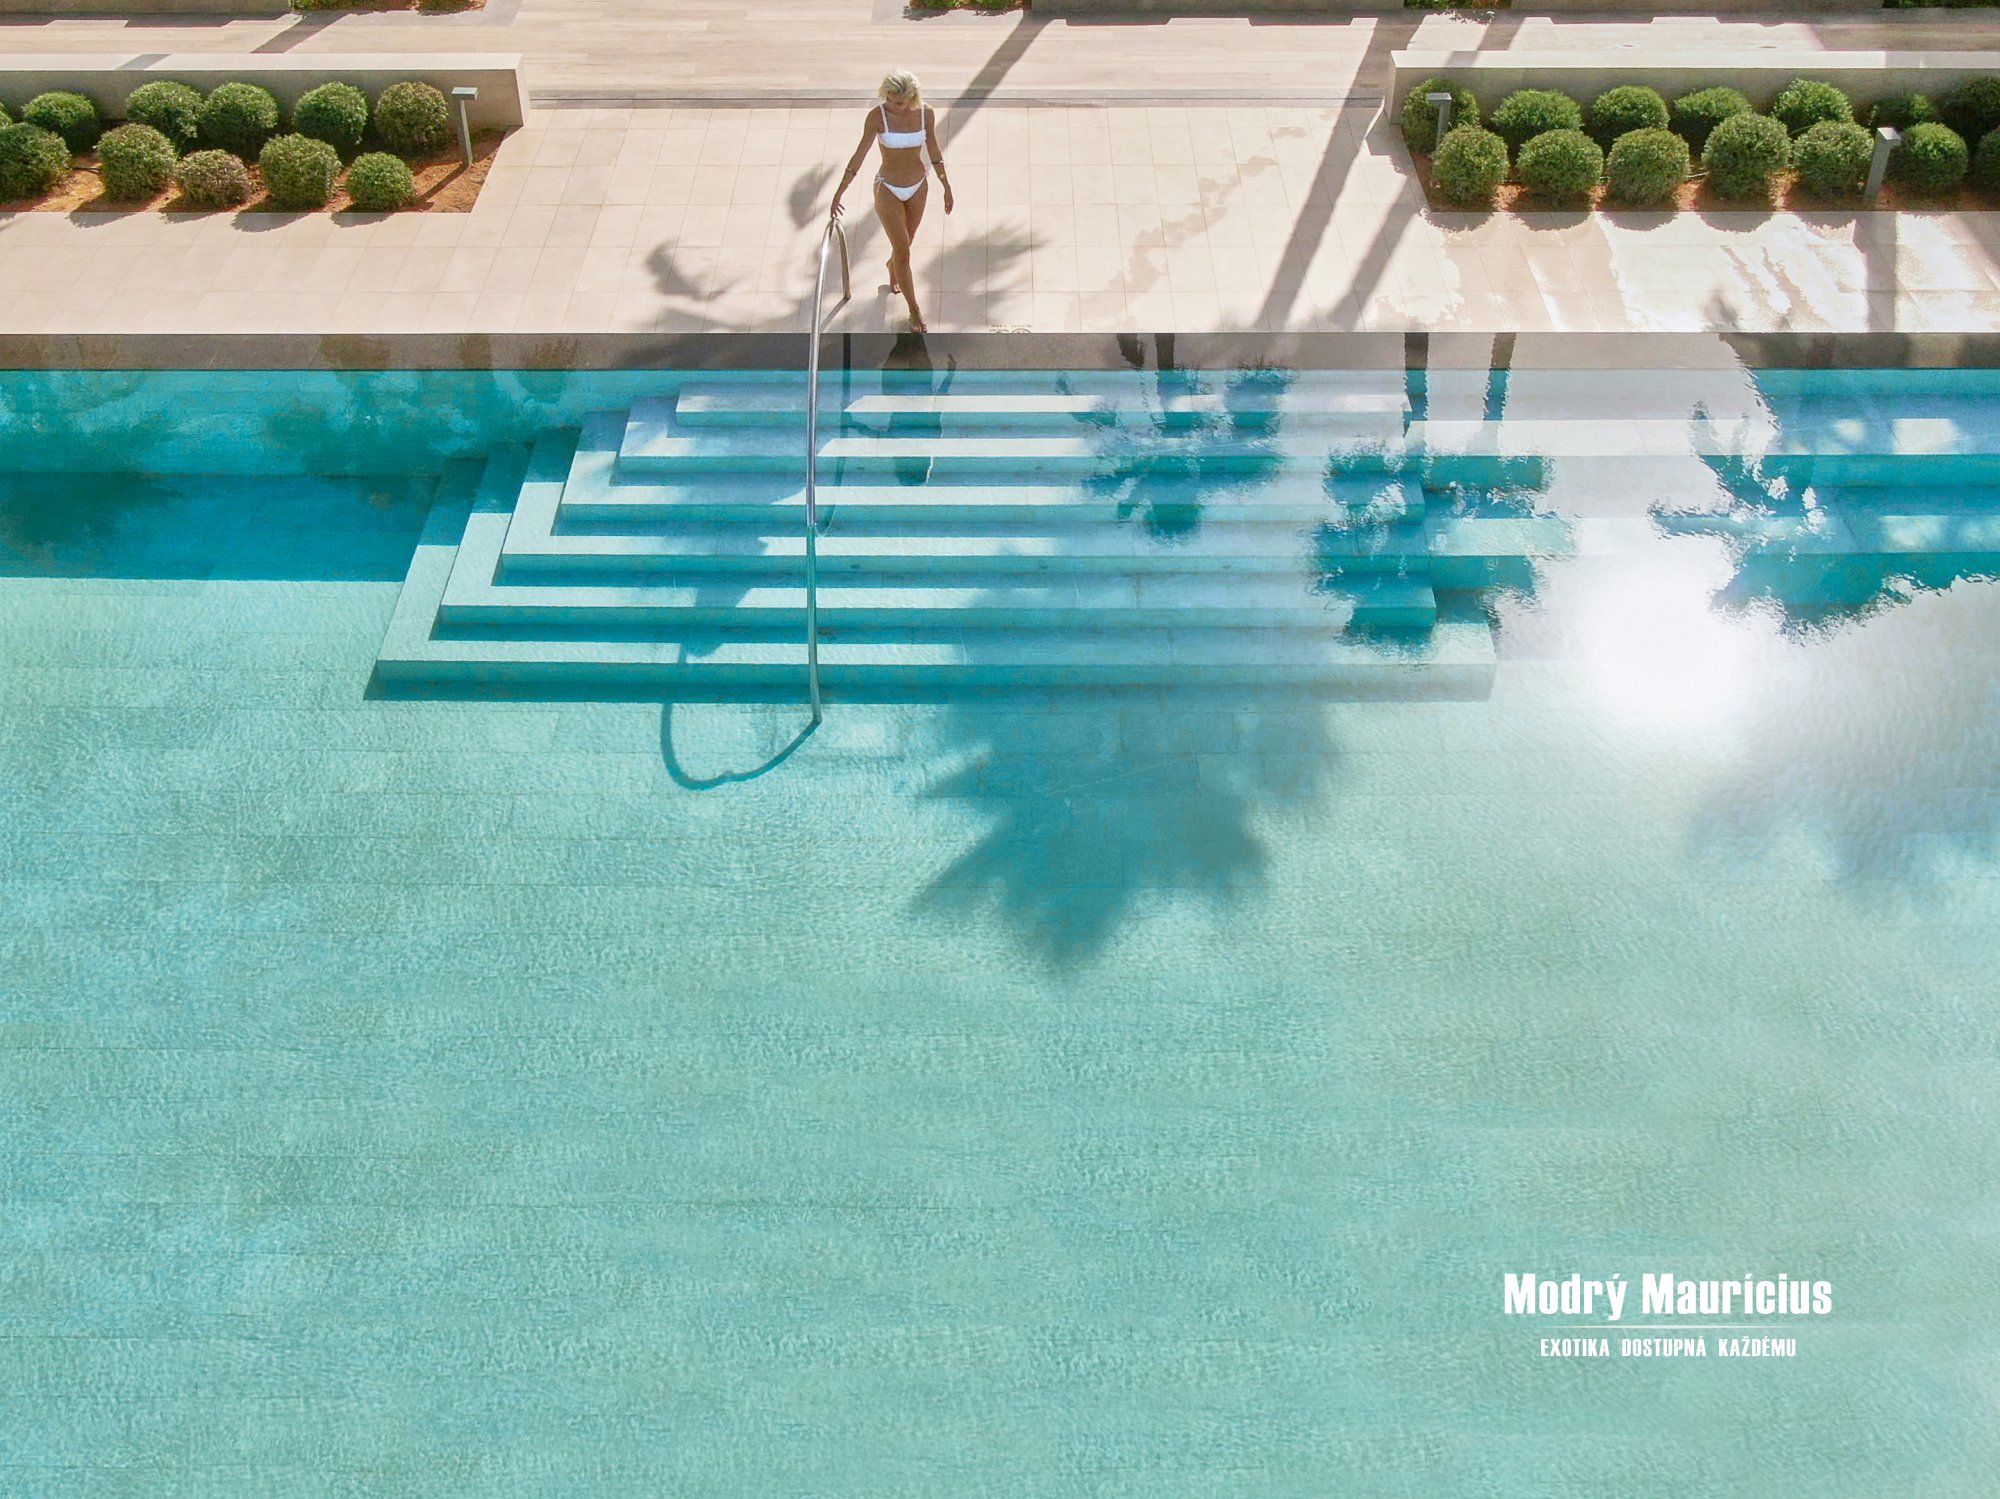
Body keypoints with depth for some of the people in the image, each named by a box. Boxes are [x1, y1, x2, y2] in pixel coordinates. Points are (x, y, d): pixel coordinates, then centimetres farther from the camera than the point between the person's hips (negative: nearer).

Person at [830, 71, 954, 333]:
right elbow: (859, 155, -14)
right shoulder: (877, 116, -20)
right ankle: (914, 310, 11)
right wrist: (838, 193, -13)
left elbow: (934, 152, 2)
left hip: (918, 187, 3)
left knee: (905, 243, 21)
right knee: (903, 250, -3)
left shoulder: (925, 113, -11)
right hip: (888, 190, -3)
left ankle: (892, 268, 56)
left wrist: (946, 187, 9)